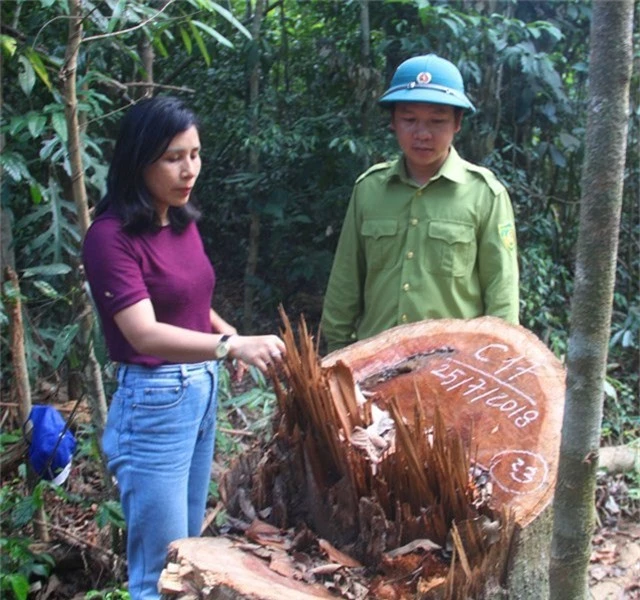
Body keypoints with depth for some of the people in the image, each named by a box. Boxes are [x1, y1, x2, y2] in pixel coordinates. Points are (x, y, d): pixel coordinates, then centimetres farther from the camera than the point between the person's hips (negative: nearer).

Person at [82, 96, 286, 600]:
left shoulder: (183, 222, 5)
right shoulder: (111, 235, -18)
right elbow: (145, 334, -28)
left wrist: (235, 337, 2)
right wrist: (231, 346, -41)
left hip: (203, 389, 8)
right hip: (154, 400, -8)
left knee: (191, 547, 20)